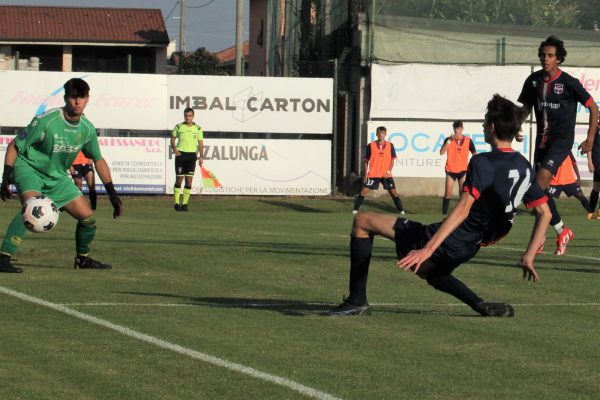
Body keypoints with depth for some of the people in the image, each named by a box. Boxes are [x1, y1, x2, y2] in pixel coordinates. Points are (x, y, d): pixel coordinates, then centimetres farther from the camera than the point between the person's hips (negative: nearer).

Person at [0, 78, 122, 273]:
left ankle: (83, 259, 29)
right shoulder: (46, 121, -22)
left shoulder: (87, 129, -5)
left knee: (88, 217, 2)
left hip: (57, 176, 6)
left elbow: (98, 160, 11)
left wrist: (112, 194, 8)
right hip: (29, 168, -6)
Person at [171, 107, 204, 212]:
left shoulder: (198, 128, 7)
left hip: (192, 155, 2)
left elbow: (200, 143, 10)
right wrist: (174, 149, -9)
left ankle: (185, 203, 3)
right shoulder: (178, 127, 3)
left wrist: (201, 157, 1)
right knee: (179, 179, -2)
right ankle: (177, 203, 5)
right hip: (180, 154, -1)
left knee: (189, 180, -3)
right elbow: (173, 139, 8)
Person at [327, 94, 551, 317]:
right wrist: (529, 255, 13)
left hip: (449, 242, -8)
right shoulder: (524, 168, 5)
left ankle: (357, 301, -1)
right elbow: (545, 212, 9)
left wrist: (427, 249, -33)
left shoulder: (483, 163, -19)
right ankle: (482, 306, 17)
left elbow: (463, 210, -29)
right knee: (430, 271, 40)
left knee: (362, 222, 1)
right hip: (469, 248, 8)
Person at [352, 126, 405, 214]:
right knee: (364, 191, -7)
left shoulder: (390, 145, 0)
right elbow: (366, 161, 4)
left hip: (386, 174, 0)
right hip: (373, 174, 0)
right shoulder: (371, 146, -1)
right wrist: (365, 174, -2)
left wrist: (389, 171, -9)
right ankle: (355, 210, 1)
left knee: (393, 192, -1)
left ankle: (401, 211, 8)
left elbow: (392, 160, 5)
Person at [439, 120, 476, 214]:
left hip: (463, 170, 0)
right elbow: (441, 153, -12)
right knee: (448, 193, -2)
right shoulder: (449, 139, -2)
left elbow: (474, 154, 7)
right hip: (450, 170, 0)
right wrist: (449, 141, -20)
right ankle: (444, 213, 3)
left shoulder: (468, 140, 0)